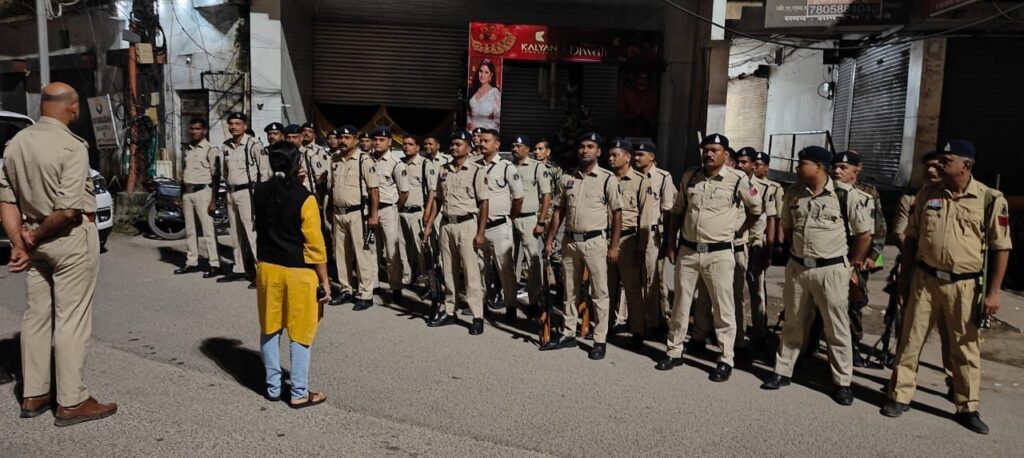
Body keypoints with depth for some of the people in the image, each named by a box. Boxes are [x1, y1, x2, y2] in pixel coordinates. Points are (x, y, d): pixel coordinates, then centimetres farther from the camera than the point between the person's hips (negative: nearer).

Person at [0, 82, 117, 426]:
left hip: (37, 239, 7)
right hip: (71, 238, -7)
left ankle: (33, 395, 24)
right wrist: (34, 238, -8)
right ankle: (71, 402, 6)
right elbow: (68, 210, -22)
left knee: (37, 316, 15)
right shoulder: (72, 146, -18)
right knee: (71, 319, -1)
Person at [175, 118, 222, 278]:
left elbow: (216, 176, -9)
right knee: (189, 230, 11)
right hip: (187, 192, 7)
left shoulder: (210, 150, -5)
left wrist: (213, 200, -14)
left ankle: (215, 264, -9)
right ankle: (191, 262, 19)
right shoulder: (187, 150, 17)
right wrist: (181, 197, 19)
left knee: (208, 229, -10)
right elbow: (183, 174, 22)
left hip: (202, 191, -7)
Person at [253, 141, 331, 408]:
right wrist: (324, 280, -8)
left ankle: (273, 388, 26)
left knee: (270, 329, 16)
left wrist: (295, 183, 12)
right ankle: (299, 394, 13)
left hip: (267, 267, 6)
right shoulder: (305, 198, -17)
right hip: (299, 271, -5)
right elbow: (315, 244, -16)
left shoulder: (260, 192, 0)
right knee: (300, 334, 6)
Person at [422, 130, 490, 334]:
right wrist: (428, 224, 10)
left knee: (471, 271, -5)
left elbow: (483, 203, -8)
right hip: (446, 225, 6)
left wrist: (481, 232, -13)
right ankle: (449, 312, 23)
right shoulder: (444, 170, 11)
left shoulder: (477, 171, -5)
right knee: (448, 271, 12)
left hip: (467, 224, -6)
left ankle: (477, 317, 1)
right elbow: (438, 199, 16)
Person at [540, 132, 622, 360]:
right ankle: (568, 334, 24)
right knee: (570, 291, 13)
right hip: (570, 241, 5)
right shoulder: (567, 177, 8)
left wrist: (614, 246, -10)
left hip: (595, 241, -5)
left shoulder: (608, 179, -4)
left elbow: (617, 214, -5)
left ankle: (600, 340, 10)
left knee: (599, 292, 1)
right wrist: (549, 240, 7)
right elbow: (559, 211, 11)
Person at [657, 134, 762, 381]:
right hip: (687, 250, 4)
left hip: (718, 253, -4)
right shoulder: (690, 176, 5)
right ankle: (674, 351, 25)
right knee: (680, 304, 12)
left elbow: (756, 209, 9)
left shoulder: (738, 179, -6)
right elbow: (677, 211, 13)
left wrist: (737, 232, 5)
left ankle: (726, 360, 15)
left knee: (723, 308, 4)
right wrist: (671, 244, 10)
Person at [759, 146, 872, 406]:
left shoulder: (845, 194, -11)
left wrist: (851, 266, 1)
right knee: (793, 324, 14)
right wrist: (799, 254, 12)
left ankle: (842, 382, 17)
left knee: (837, 328, 5)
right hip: (797, 267, 4)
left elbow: (864, 234, -2)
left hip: (831, 270, -4)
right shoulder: (794, 194, 2)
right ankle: (783, 372, 24)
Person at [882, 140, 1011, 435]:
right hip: (925, 279, 2)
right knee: (911, 339, 7)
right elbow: (911, 237, 9)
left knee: (966, 348, 10)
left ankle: (967, 408, 23)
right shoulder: (927, 194, 2)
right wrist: (904, 277, 8)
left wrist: (993, 292, -8)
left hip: (965, 285, -2)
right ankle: (900, 397, 18)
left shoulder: (991, 200, -7)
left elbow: (1001, 248, -5)